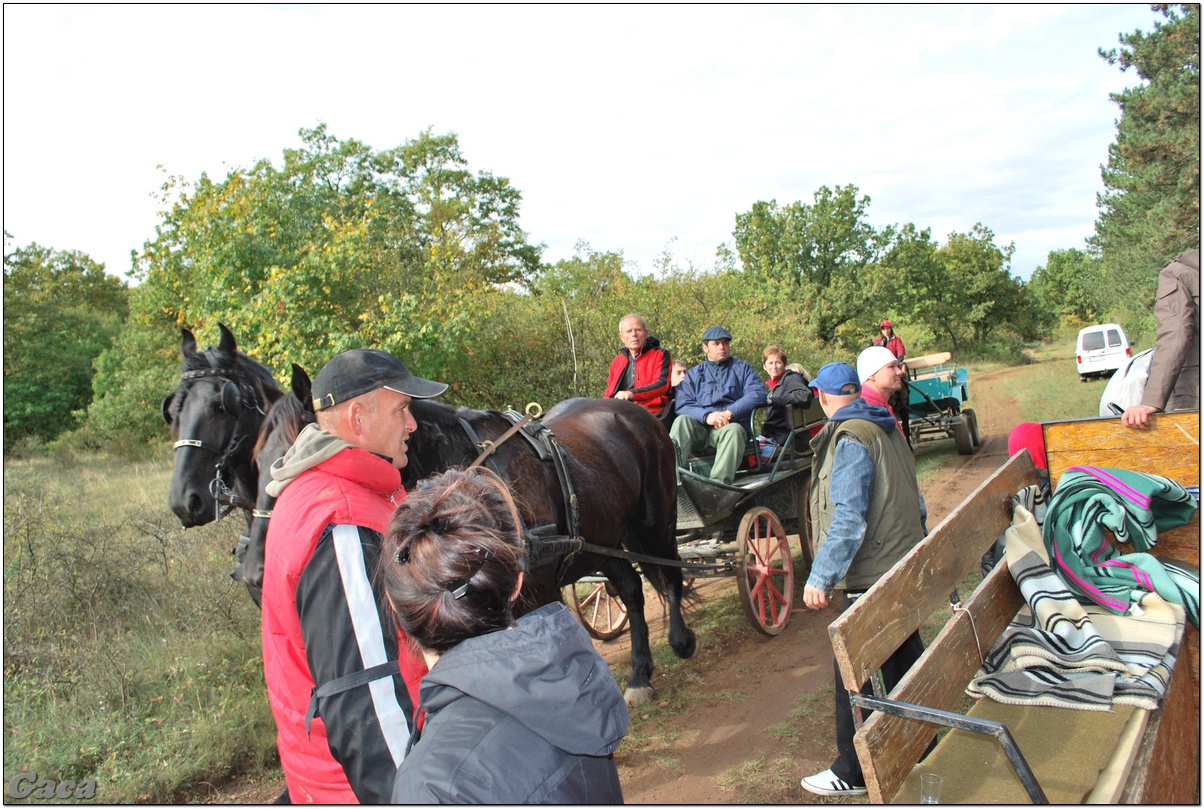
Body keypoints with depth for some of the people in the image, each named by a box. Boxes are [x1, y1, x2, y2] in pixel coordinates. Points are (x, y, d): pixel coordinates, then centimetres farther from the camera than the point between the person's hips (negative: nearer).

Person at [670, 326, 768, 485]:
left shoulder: (742, 368, 20)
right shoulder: (693, 374, 21)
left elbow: (758, 393, 0)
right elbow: (682, 405, 4)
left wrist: (730, 413, -15)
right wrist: (706, 416, -17)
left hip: (732, 425, -1)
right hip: (700, 427, 1)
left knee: (733, 430, -35)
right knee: (682, 421, -29)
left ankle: (718, 483, -55)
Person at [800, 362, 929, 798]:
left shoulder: (849, 440, -18)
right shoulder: (887, 430, 11)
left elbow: (849, 520, -25)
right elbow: (914, 503, 18)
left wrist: (821, 577, -23)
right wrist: (917, 546, 29)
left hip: (871, 578, -9)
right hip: (905, 565, 9)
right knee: (905, 657, 22)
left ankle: (854, 773, 13)